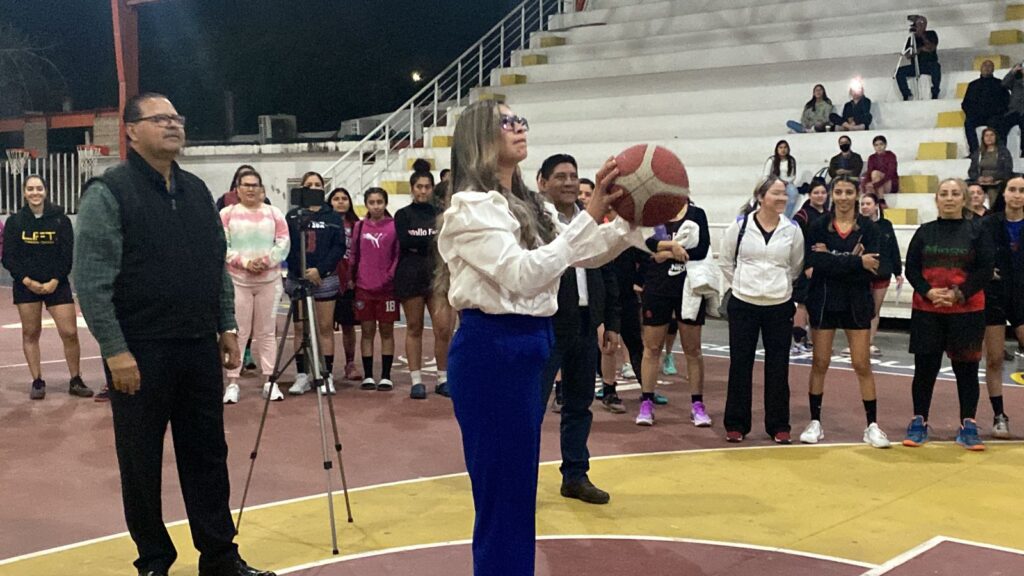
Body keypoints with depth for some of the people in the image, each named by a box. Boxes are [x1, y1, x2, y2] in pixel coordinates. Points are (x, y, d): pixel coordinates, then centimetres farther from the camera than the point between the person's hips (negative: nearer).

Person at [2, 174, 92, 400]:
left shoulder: (60, 220, 0)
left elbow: (68, 255, -1)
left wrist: (55, 281, -12)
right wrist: (27, 281, -11)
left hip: (56, 284, -1)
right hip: (26, 286, 1)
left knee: (70, 333, -6)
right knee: (30, 333, 4)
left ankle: (76, 381, 6)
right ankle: (37, 382, 13)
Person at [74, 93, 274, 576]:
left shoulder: (196, 191, 12)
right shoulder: (108, 193, -8)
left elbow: (219, 267, 18)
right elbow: (91, 281, -13)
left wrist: (226, 326, 13)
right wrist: (115, 350, -17)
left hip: (199, 348, 6)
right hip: (140, 353, -6)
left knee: (207, 455, 11)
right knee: (142, 462, 6)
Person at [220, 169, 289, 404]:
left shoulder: (274, 214, 9)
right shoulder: (227, 214, 3)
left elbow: (284, 243, 1)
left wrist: (266, 261, -14)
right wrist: (244, 262, -15)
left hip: (269, 280, 2)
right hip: (237, 280, -2)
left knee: (267, 332, 5)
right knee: (237, 332, -3)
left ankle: (269, 381, 10)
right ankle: (232, 383, 1)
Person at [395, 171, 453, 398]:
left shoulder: (440, 214, 13)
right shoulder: (403, 215, 7)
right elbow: (405, 241, -8)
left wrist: (419, 244, -6)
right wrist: (433, 240, -5)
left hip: (437, 275, 1)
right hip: (410, 275, -1)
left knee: (443, 328, -7)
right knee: (414, 328, 3)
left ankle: (443, 379, 5)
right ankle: (416, 381, 9)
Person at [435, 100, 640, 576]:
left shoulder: (526, 205, 15)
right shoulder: (471, 207, -13)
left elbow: (586, 255, 15)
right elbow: (522, 274, -25)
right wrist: (590, 217, -26)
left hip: (529, 348, 9)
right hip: (490, 352, -9)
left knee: (519, 487, 19)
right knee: (501, 489, -1)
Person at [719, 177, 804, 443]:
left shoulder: (792, 229, -2)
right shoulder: (740, 225, -5)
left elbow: (797, 266, 11)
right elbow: (725, 260, 7)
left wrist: (780, 286, 9)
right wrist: (742, 284, 7)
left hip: (779, 306, 1)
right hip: (743, 305, -1)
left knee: (778, 367, 5)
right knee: (740, 364, 4)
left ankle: (778, 426, 15)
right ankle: (736, 424, 13)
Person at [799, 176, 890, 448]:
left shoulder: (868, 227, -2)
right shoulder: (819, 227, -1)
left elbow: (870, 268, -13)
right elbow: (812, 262, -16)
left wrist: (831, 260, -19)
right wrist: (855, 262, -20)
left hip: (857, 303, -1)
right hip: (824, 302, 1)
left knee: (862, 365, 1)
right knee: (820, 363, 7)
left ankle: (872, 425, 9)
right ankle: (815, 422, 18)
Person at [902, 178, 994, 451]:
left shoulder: (975, 232, 1)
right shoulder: (924, 232, 6)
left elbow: (985, 271, -4)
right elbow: (911, 269, 3)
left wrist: (960, 293, -16)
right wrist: (928, 292, -14)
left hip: (967, 311, -1)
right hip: (926, 311, 1)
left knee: (966, 369, 4)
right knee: (925, 368, 5)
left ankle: (968, 426, 12)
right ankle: (919, 423, 16)